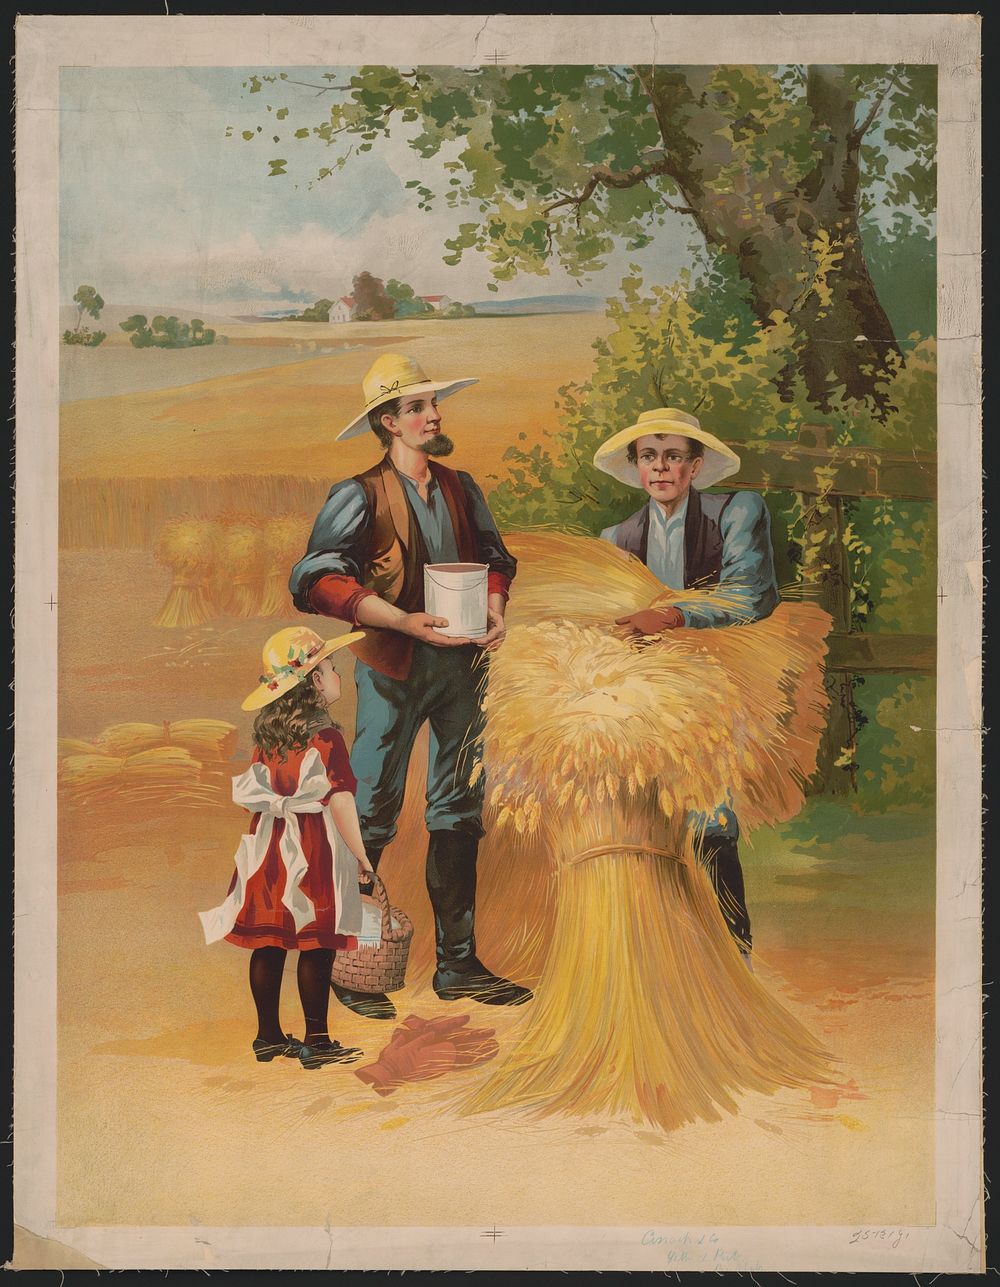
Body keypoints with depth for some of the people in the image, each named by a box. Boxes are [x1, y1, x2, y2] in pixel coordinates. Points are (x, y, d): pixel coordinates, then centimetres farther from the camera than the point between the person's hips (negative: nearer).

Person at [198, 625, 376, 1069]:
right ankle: (316, 1041, 6)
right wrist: (360, 855, -9)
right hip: (314, 849, -6)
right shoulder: (325, 737, -13)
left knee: (268, 942, 11)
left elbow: (253, 791, 10)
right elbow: (340, 800, -16)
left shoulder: (266, 733, 5)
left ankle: (269, 1034, 21)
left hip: (268, 844, 7)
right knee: (317, 946, 1)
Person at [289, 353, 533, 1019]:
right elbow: (317, 577, -16)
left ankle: (458, 963, 20)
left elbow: (494, 555, 22)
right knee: (371, 814, -1)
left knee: (459, 813, 10)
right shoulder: (360, 496, -6)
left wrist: (495, 609, 0)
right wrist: (404, 621, -23)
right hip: (395, 666, -6)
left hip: (463, 662, 6)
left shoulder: (461, 488, 13)